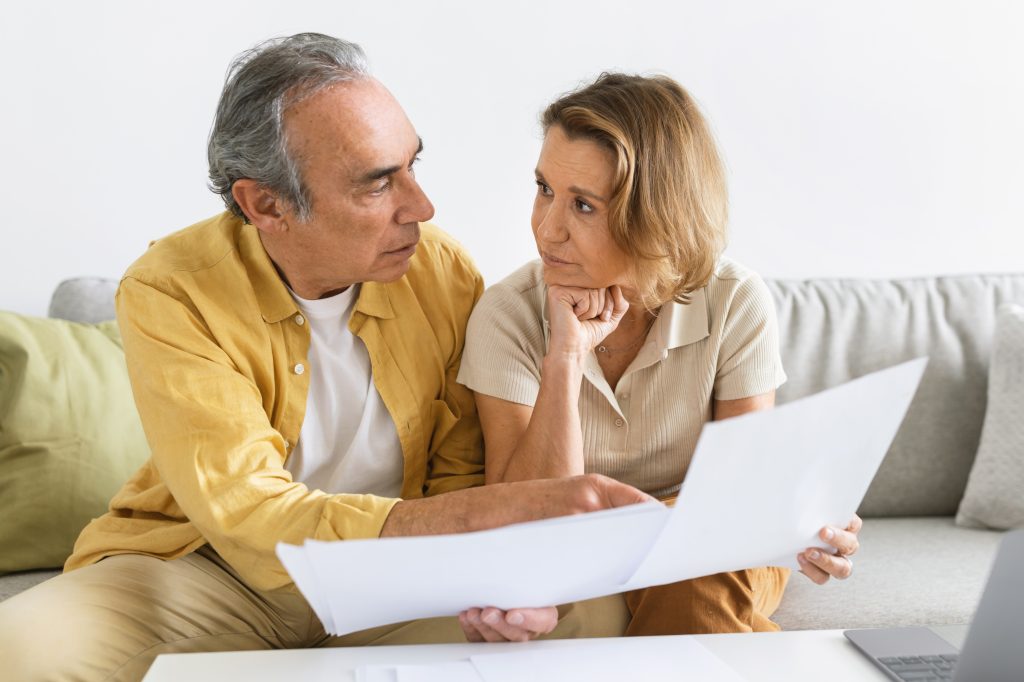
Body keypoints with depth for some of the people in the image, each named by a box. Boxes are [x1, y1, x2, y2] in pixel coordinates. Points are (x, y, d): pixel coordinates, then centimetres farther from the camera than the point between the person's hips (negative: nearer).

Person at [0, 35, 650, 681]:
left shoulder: (446, 272, -10)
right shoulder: (168, 293, -19)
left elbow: (461, 476, -3)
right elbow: (250, 516, -28)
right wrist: (513, 506, -37)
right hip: (214, 571, -2)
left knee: (593, 614, -22)